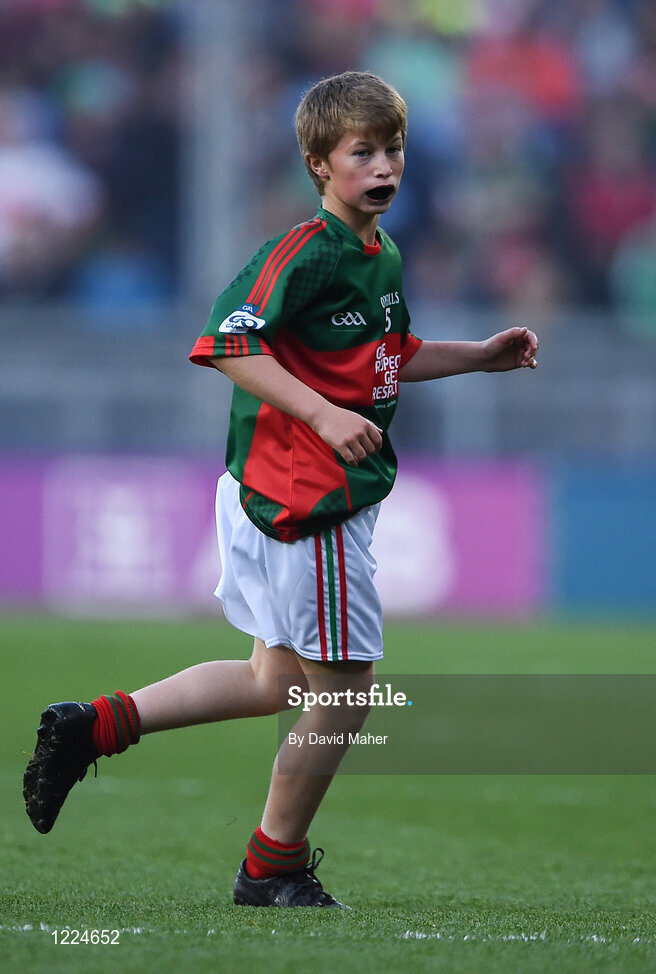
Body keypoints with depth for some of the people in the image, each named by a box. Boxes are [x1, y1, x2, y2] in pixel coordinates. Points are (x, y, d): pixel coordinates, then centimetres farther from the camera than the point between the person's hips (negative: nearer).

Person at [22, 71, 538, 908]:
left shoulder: (380, 258, 12)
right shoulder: (306, 252, -18)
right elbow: (230, 343, -26)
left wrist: (481, 357, 19)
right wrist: (324, 414, -32)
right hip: (301, 502, -10)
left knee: (276, 683, 18)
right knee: (343, 696, 1)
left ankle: (99, 725, 18)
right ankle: (274, 868, 17)